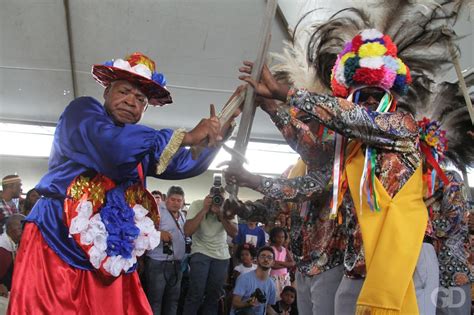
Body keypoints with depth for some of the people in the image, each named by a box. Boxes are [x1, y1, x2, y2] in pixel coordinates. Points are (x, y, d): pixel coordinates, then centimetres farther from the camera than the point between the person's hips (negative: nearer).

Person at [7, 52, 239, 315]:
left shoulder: (141, 144, 17)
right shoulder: (83, 109, -3)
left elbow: (186, 164, 19)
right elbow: (112, 145, -24)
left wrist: (216, 133, 2)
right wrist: (186, 137, -19)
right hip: (57, 249, -6)